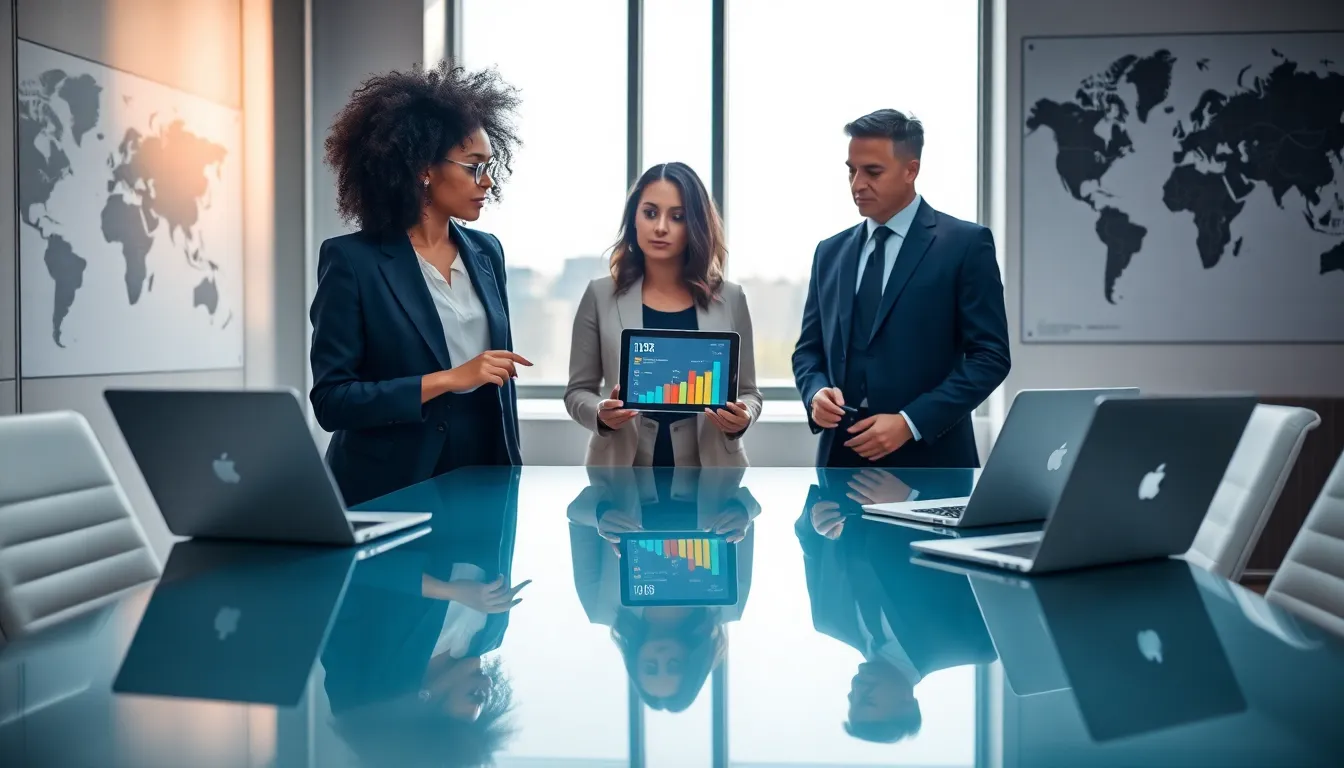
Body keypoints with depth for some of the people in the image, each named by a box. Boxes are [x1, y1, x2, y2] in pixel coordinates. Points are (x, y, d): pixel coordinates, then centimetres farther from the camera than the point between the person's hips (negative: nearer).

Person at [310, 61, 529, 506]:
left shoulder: (486, 252, 6)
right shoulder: (352, 259, -11)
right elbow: (331, 401, -14)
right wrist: (446, 379, -20)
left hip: (480, 483, 5)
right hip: (389, 494, -5)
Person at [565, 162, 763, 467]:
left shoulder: (729, 299, 1)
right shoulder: (601, 296, -2)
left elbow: (748, 391, 6)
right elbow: (578, 390, 3)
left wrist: (742, 418, -15)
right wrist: (600, 414, -18)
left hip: (708, 476, 1)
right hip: (624, 476, 0)